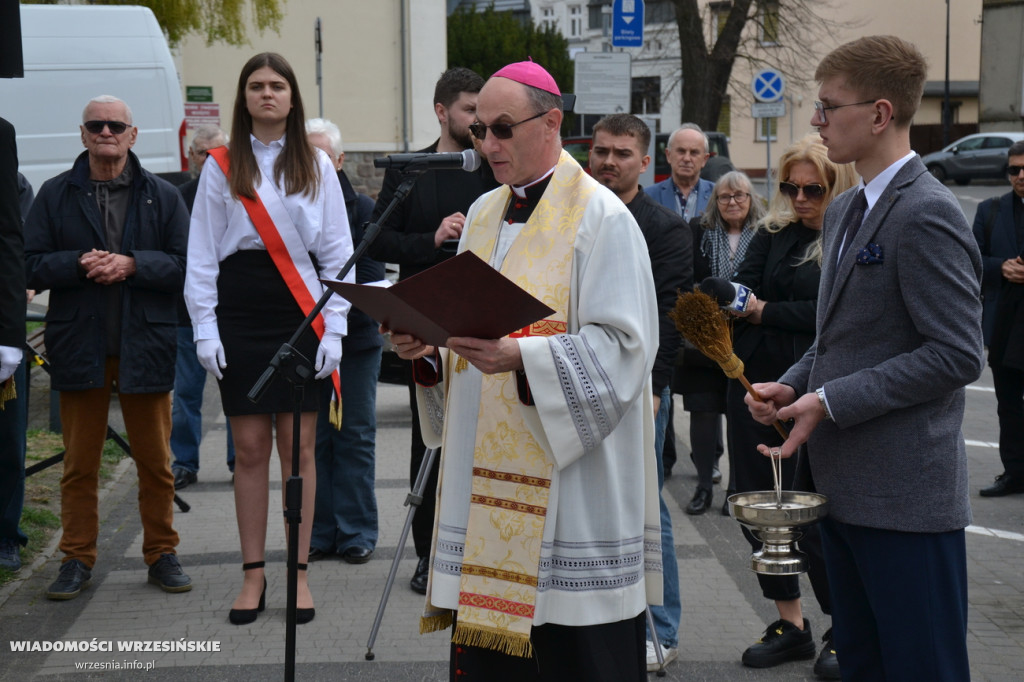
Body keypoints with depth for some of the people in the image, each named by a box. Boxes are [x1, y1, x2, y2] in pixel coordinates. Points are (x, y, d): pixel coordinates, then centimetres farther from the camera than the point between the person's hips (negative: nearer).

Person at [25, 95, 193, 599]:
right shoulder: (55, 195, 6)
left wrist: (131, 264, -15)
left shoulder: (162, 196, 5)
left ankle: (161, 554, 19)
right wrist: (79, 264, -17)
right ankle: (77, 560, 17)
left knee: (155, 462, 7)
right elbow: (31, 267, 0)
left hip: (145, 347, 0)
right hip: (79, 348, 0)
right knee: (79, 463, 7)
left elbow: (187, 265, -2)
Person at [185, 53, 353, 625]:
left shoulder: (316, 165, 8)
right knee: (250, 447, 2)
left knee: (298, 446, 1)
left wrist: (334, 327, -2)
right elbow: (202, 255, 6)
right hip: (240, 319, 0)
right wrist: (205, 329, -2)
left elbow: (338, 252, 6)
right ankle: (254, 575, 11)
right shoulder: (222, 168, 7)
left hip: (300, 319, 0)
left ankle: (299, 573, 10)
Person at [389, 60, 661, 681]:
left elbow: (622, 348, -14)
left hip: (569, 485, -6)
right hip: (485, 484, 6)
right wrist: (430, 347, -2)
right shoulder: (484, 215, 15)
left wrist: (520, 356, -27)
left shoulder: (602, 218, -7)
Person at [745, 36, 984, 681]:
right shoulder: (845, 210, 15)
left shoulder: (928, 216, -16)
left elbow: (958, 355, -20)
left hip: (906, 495, -9)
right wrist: (794, 385, 5)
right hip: (847, 484, 9)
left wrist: (831, 402, -19)